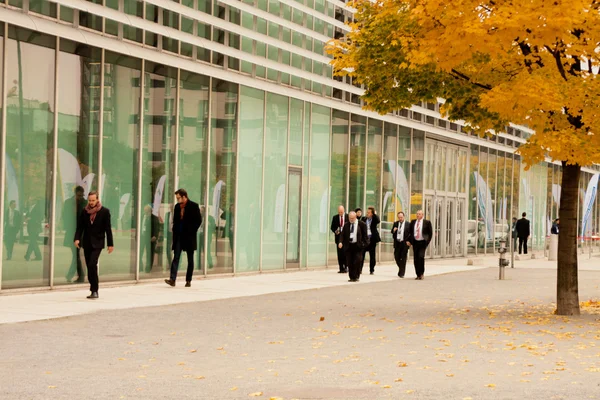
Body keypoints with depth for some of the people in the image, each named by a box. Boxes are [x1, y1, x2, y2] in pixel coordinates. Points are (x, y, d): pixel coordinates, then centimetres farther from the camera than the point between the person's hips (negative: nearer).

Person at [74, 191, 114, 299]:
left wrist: (110, 244, -3)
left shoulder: (105, 212, -3)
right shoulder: (85, 211, 6)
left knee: (92, 264, -18)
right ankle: (93, 289, 16)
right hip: (86, 243, 4)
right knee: (90, 266, 7)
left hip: (97, 243, -4)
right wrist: (77, 238, -10)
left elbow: (108, 229, -1)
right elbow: (80, 226, 6)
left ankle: (94, 291, -14)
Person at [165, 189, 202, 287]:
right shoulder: (177, 206, 10)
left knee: (190, 260, 5)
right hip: (178, 236, 4)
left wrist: (192, 231, -9)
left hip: (189, 237, -4)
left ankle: (188, 280, 12)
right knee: (176, 257, -6)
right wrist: (175, 231, 6)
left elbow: (199, 220, -7)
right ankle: (172, 279, -13)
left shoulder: (193, 206, -6)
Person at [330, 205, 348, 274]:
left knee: (345, 252, -9)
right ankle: (341, 268, 5)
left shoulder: (348, 217, 2)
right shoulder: (335, 218, 8)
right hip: (338, 236, 2)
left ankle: (346, 267, 2)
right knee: (339, 253, 1)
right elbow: (332, 227, 10)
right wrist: (335, 231, -9)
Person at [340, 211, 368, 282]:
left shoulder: (362, 224, -1)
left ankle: (356, 277, 4)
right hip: (348, 245, 3)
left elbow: (365, 235, 2)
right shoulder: (346, 225, 9)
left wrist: (364, 244, -7)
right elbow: (343, 234, 7)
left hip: (358, 245, -3)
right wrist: (341, 242, -10)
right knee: (349, 263, 2)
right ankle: (351, 277, 11)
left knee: (357, 262, -7)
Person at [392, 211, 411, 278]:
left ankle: (402, 273, 1)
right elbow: (392, 232, 10)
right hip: (397, 243, 3)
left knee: (403, 259, -4)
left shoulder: (408, 224, -1)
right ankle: (401, 268, 31)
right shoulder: (395, 223, 9)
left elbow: (411, 234, 1)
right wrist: (393, 230, -13)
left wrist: (409, 241, -10)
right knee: (397, 257, 6)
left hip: (404, 243, -3)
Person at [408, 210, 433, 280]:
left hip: (422, 242, -4)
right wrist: (410, 241, 9)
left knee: (421, 256, -19)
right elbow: (410, 232, 17)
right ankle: (418, 275, 10)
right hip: (415, 242, 4)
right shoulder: (413, 222, 9)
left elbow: (430, 233, 3)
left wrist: (427, 241, -3)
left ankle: (421, 273, -6)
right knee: (416, 258, 3)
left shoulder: (427, 222, -1)